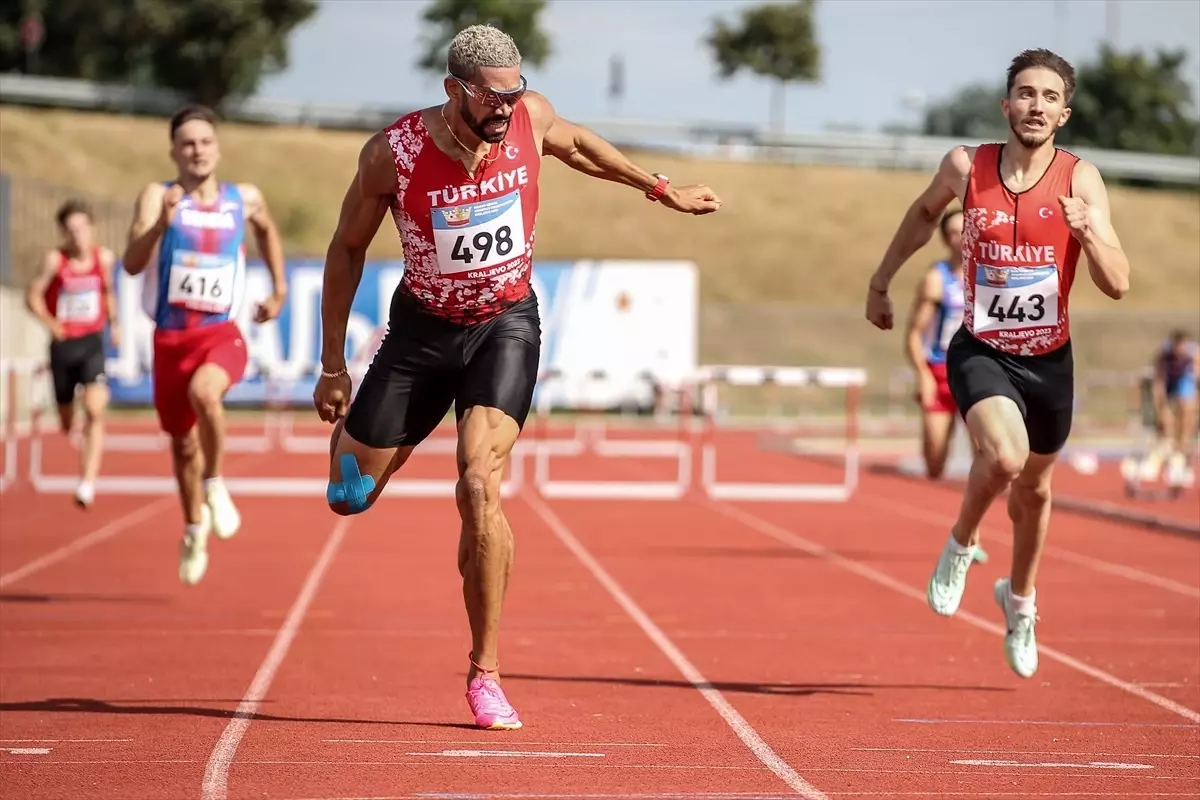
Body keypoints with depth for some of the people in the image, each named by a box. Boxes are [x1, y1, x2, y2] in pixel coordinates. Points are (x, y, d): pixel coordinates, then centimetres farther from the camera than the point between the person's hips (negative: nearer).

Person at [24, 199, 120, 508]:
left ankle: (87, 483, -23)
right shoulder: (55, 260, -12)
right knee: (67, 424, 12)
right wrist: (50, 323, -14)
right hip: (63, 345, 0)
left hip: (93, 343, 0)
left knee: (95, 410, -21)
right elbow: (33, 296, -6)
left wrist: (114, 324, 20)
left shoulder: (104, 258, -2)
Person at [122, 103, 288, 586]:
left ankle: (215, 484, -9)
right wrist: (162, 222, -34)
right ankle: (195, 527, 40)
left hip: (222, 333, -1)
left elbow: (267, 231, 27)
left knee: (204, 391, -34)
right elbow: (131, 264, -19)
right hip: (171, 335, 1)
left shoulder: (245, 199, 2)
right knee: (182, 442, 14)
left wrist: (279, 289, 23)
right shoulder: (157, 197, -6)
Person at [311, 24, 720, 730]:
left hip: (507, 324, 0)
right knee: (350, 496, 4)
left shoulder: (531, 117, -15)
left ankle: (486, 673, -9)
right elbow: (348, 250, -6)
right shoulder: (394, 154, -21)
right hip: (423, 327, 0)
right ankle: (357, 429, 46)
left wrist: (663, 190, 21)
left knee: (480, 487, -20)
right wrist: (333, 367, -3)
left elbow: (577, 144, 11)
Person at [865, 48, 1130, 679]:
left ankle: (1020, 598, 47)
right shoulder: (966, 167, -10)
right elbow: (925, 212, 14)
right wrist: (881, 281, 19)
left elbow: (1118, 285, -18)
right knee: (1004, 457, -29)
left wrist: (1086, 230, -36)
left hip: (1049, 361, 2)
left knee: (1033, 486, 19)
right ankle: (961, 545, 2)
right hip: (981, 352, -2)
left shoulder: (1080, 179, -13)